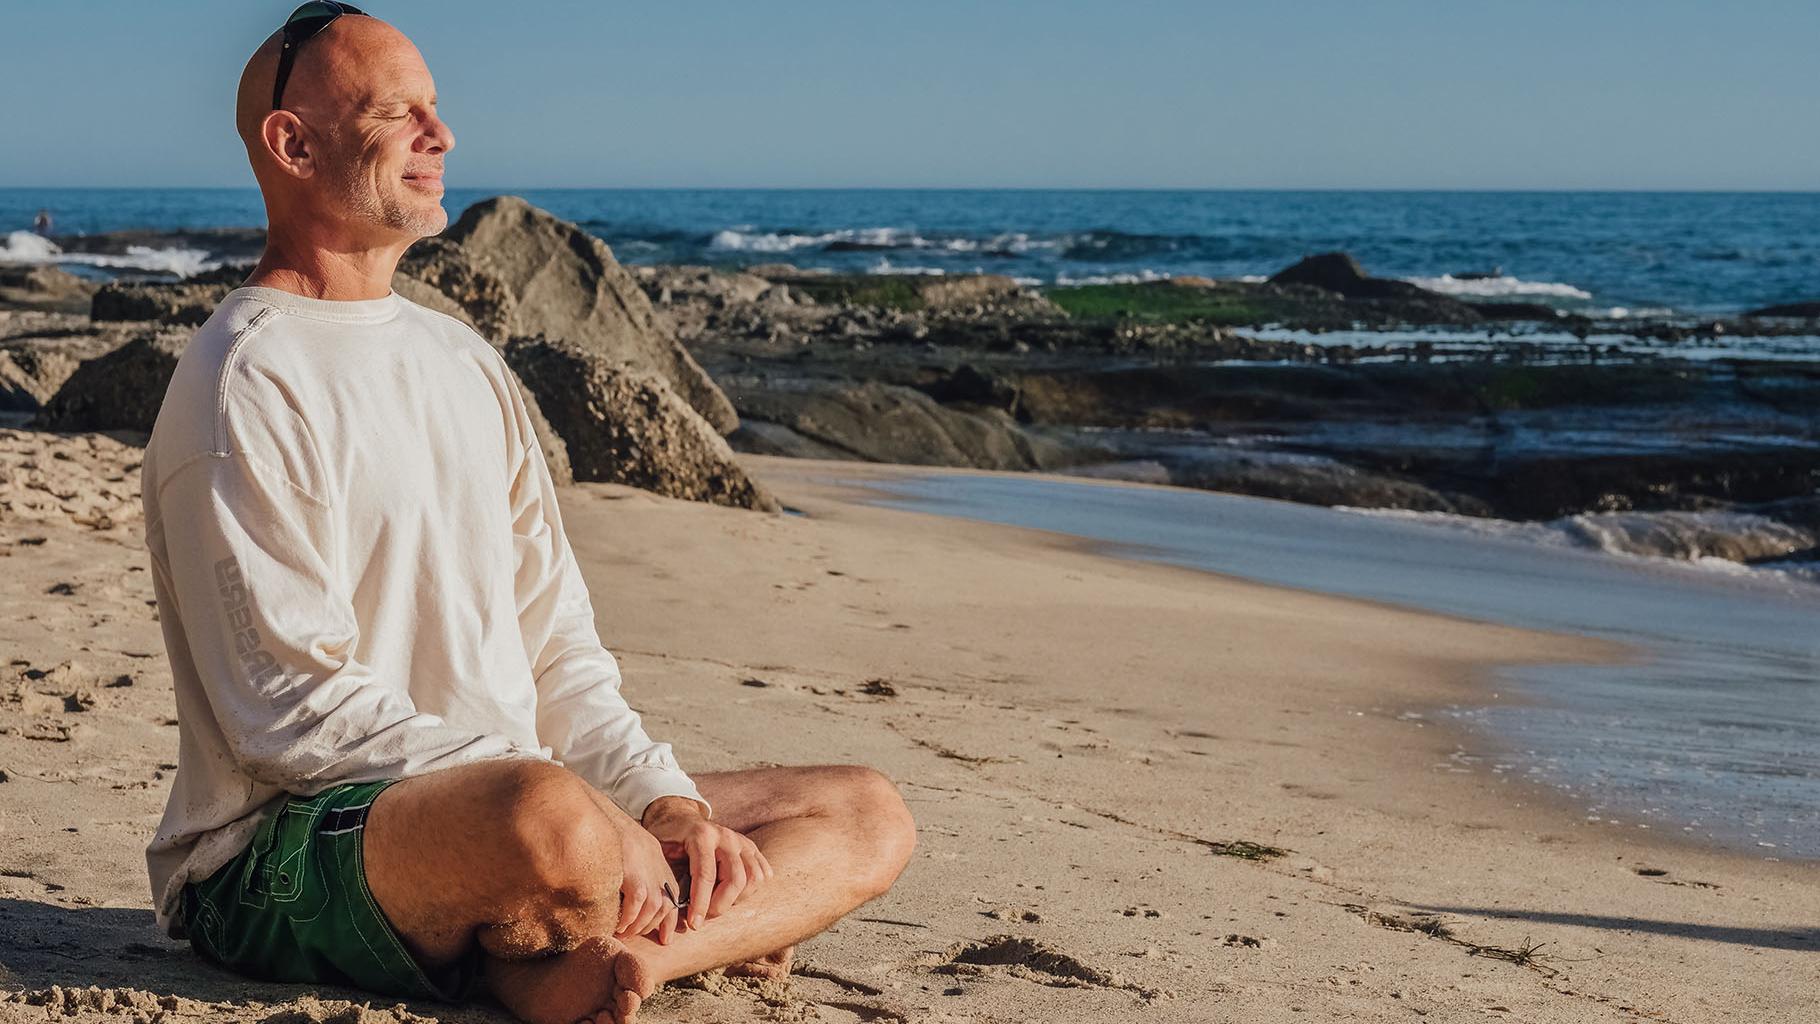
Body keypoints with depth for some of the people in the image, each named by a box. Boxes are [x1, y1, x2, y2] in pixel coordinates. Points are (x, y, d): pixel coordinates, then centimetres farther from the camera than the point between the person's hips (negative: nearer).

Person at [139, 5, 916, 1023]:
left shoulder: (467, 363, 18)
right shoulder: (244, 384, -9)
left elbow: (557, 646, 17)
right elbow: (292, 709, -18)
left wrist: (669, 804, -3)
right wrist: (603, 828, -23)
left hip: (496, 802, 9)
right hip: (280, 855, -9)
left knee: (869, 817, -1)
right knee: (546, 817, -42)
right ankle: (703, 931, -11)